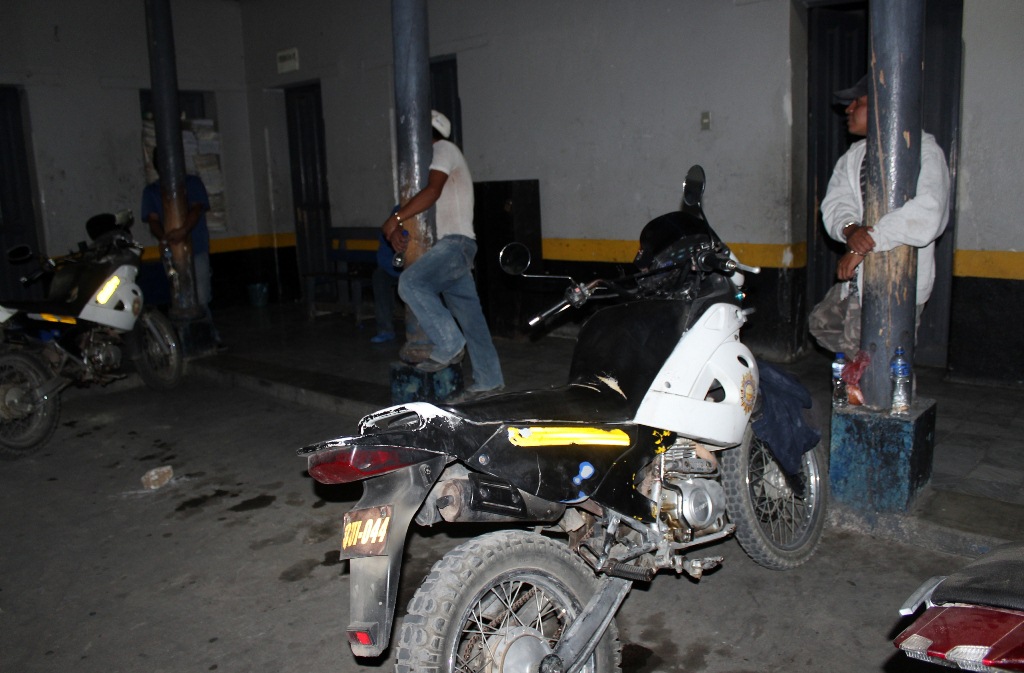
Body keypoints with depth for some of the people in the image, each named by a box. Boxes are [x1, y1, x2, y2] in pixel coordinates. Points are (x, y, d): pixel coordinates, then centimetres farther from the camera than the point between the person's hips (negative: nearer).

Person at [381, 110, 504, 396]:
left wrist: (395, 219, -18)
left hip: (455, 243, -10)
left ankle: (448, 344, -18)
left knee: (410, 282, -26)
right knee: (469, 314, 7)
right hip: (450, 246, 10)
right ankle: (488, 381, 10)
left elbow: (432, 191, -18)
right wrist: (397, 228, 5)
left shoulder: (444, 148, -2)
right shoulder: (432, 160, 27)